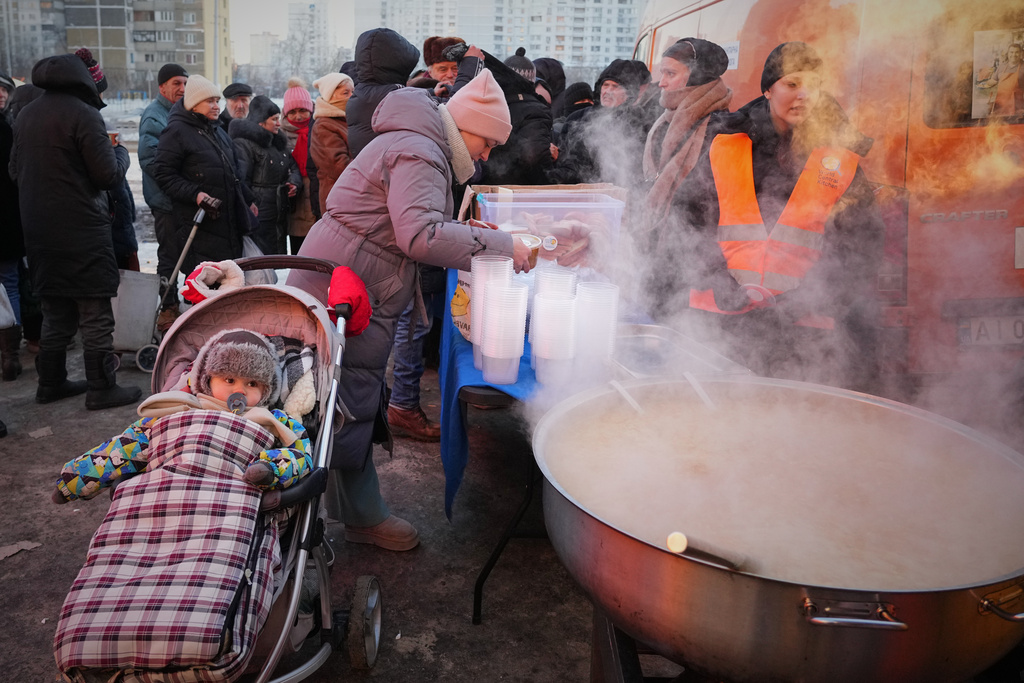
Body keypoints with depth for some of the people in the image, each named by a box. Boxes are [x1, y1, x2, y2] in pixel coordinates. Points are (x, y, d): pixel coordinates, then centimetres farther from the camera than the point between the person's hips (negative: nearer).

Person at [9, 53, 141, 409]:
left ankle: (51, 383, 26)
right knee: (95, 314, 0)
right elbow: (109, 175, -13)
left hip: (37, 230, 7)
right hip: (82, 230, -7)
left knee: (55, 313, 17)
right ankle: (101, 389, 6)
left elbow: (15, 171, 18)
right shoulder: (83, 114, -12)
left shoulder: (24, 116, 11)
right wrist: (120, 152, 5)